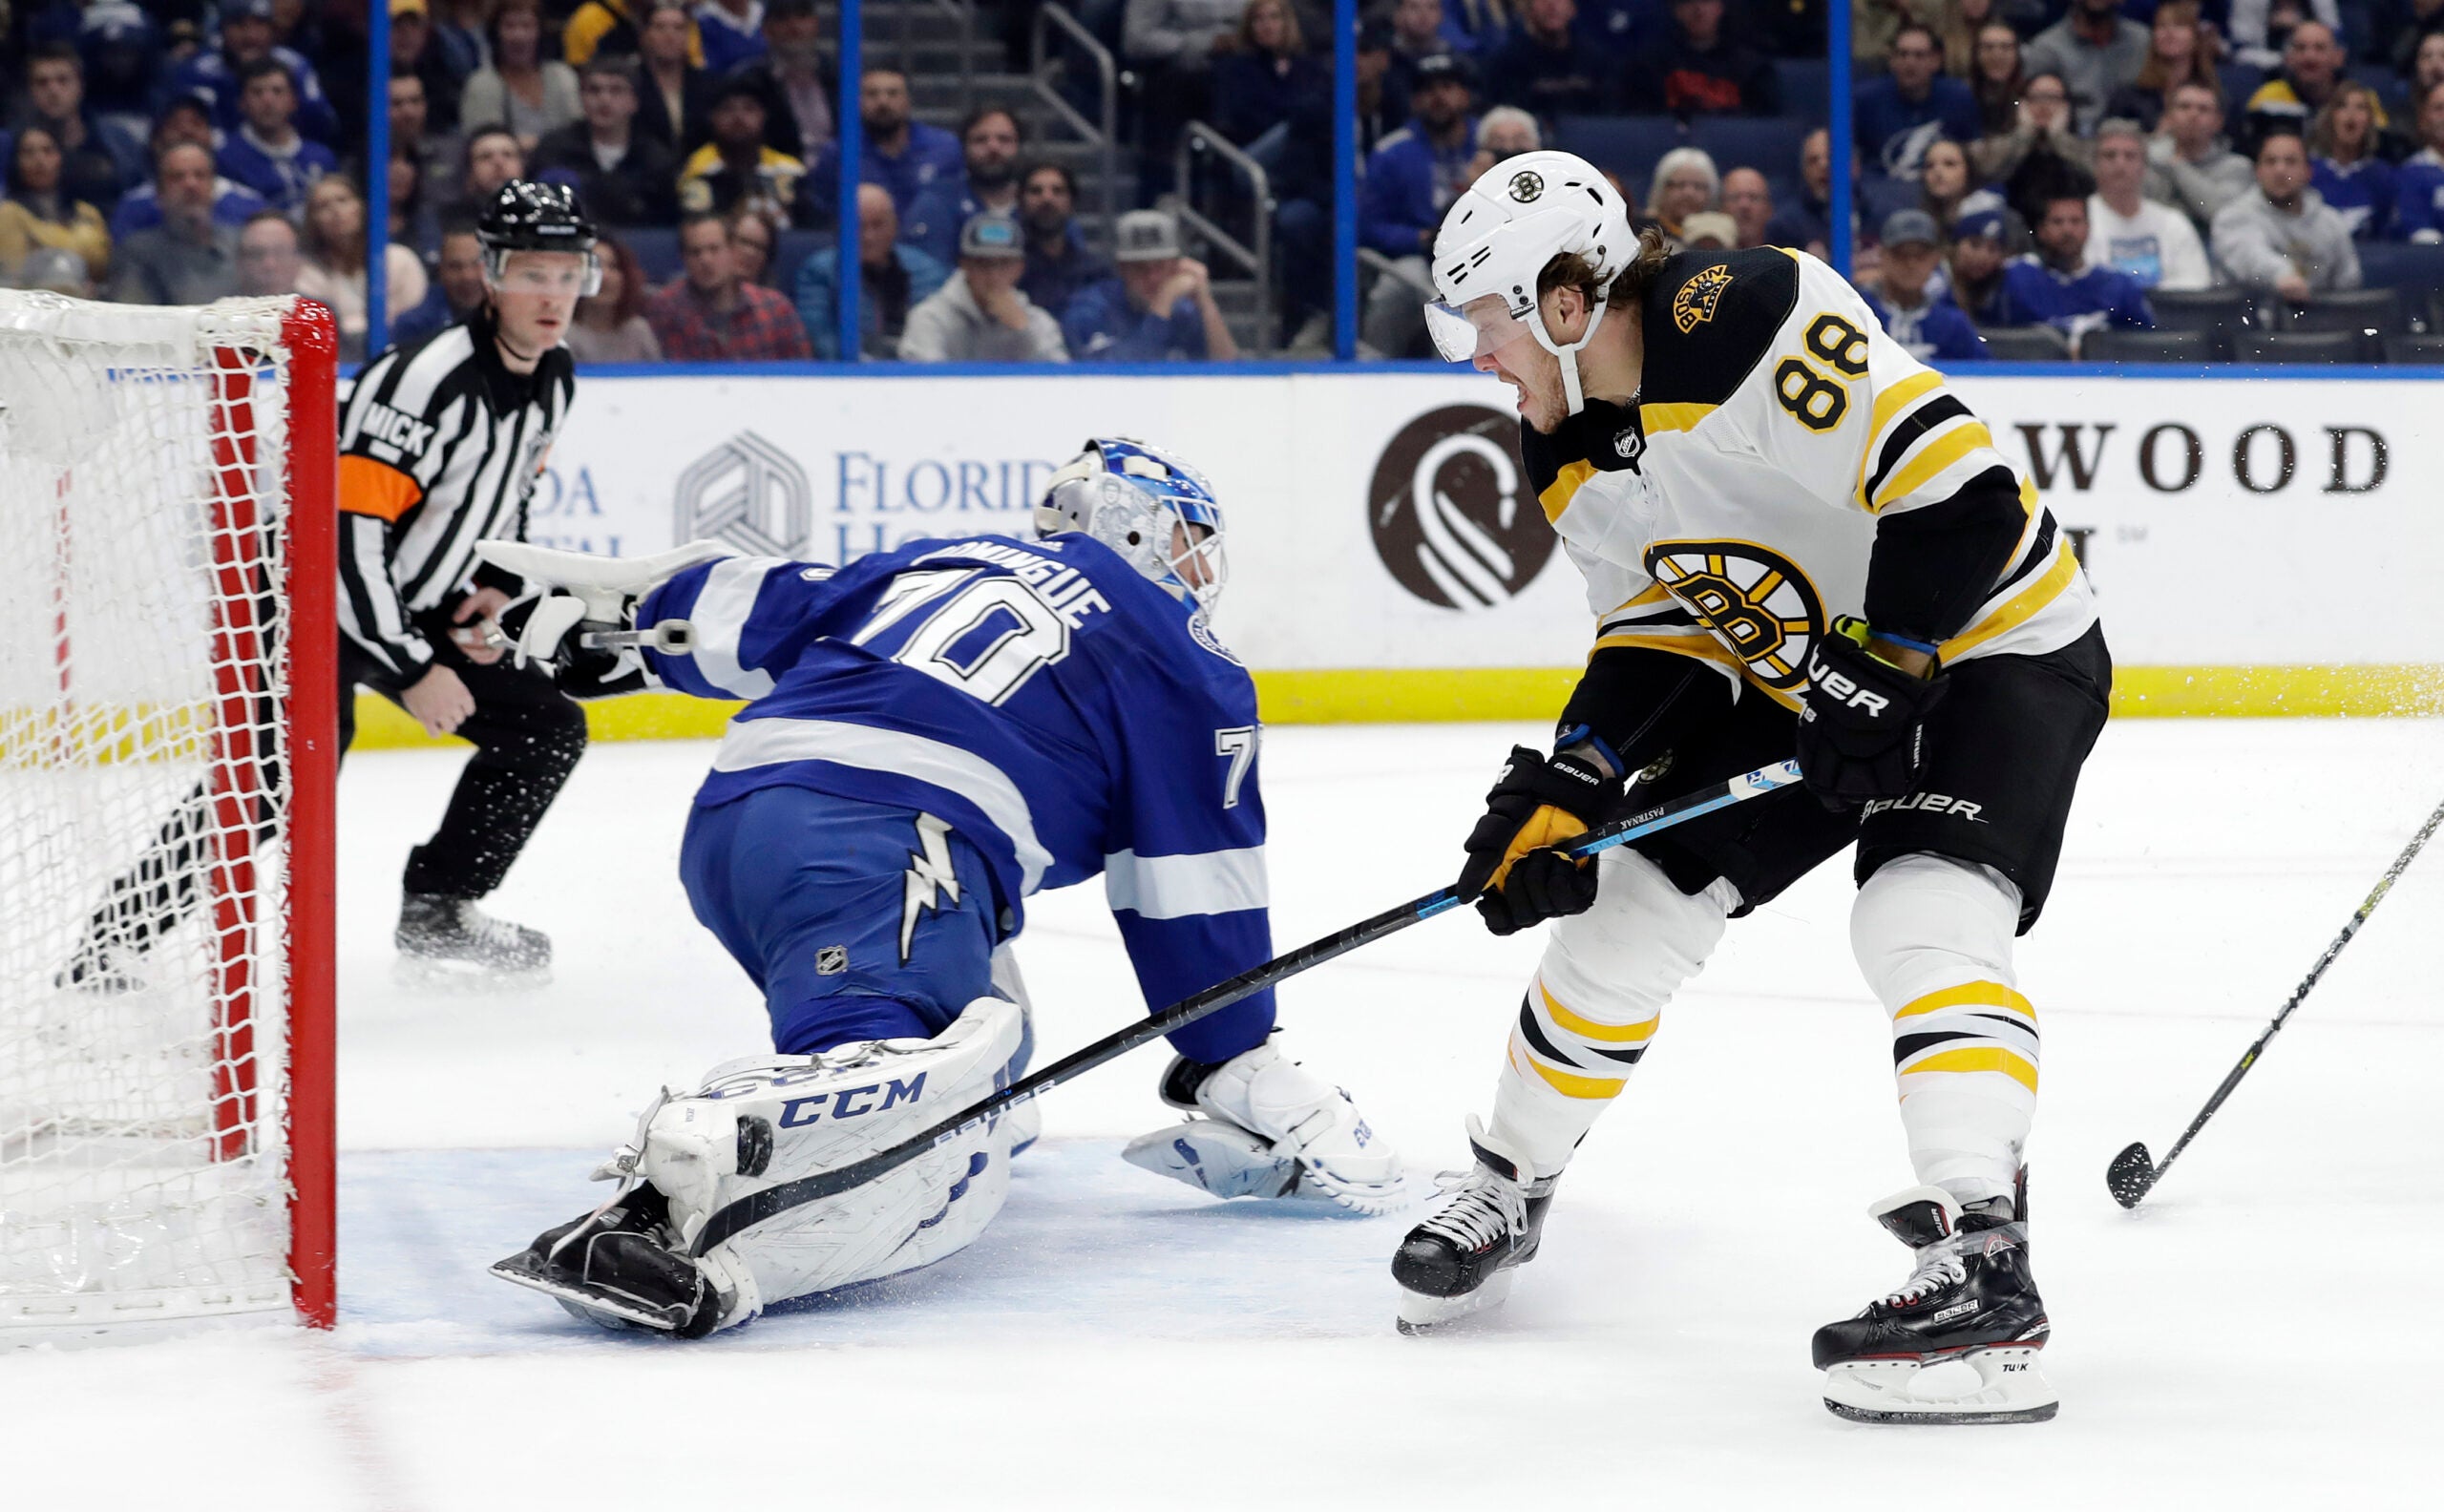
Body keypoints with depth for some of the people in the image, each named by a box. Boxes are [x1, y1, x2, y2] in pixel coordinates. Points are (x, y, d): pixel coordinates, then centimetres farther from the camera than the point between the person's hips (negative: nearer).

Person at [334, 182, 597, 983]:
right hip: (319, 597, -9)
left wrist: (499, 586, 3)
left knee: (547, 727, 9)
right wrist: (412, 672, -26)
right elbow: (345, 533, -29)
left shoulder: (553, 380, 2)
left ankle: (436, 914, 19)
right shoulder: (424, 380, -26)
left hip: (424, 608, 9)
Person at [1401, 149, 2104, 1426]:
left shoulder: (1755, 323, -30)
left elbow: (1956, 488, -31)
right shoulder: (1570, 461, -1)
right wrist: (1564, 790, -7)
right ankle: (1505, 1189, 26)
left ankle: (1983, 1275, -35)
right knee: (1629, 902, 6)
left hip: (1994, 643, -8)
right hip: (1794, 672, 8)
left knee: (1920, 916, -29)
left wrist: (1878, 676, -27)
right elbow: (1651, 638, 6)